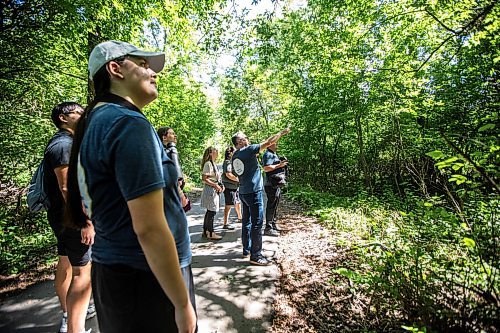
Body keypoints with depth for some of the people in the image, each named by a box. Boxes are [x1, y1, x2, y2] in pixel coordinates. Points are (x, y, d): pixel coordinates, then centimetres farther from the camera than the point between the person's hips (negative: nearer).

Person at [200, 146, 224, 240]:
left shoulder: (213, 164, 15)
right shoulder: (208, 164, -14)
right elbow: (204, 179, -19)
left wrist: (221, 185, 9)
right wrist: (216, 186, -20)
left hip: (214, 191, 10)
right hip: (210, 190, -10)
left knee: (210, 211, 14)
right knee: (212, 211, -4)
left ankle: (205, 231, 24)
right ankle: (210, 233, 6)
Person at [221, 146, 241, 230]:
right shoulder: (227, 162, -13)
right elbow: (228, 174, -23)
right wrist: (238, 179, -16)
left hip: (235, 186, 10)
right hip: (229, 187, -10)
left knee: (237, 202, 22)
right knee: (228, 205, -6)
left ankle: (240, 217, 41)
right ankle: (225, 224, 1)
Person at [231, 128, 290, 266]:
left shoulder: (234, 156, 10)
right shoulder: (248, 150, -13)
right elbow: (268, 142, -11)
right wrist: (282, 132, 0)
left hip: (243, 192, 9)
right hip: (253, 192, -9)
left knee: (246, 222, 15)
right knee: (256, 223, -4)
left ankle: (247, 250, 25)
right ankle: (255, 256, 2)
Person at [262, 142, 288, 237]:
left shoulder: (274, 154, 20)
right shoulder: (268, 154, -12)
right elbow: (266, 168, -25)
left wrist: (282, 164, 13)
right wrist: (279, 165, -22)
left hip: (277, 184, 11)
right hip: (271, 185, -11)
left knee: (275, 206, 17)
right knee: (271, 206, -7)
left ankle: (273, 225, 28)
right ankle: (268, 228, 0)